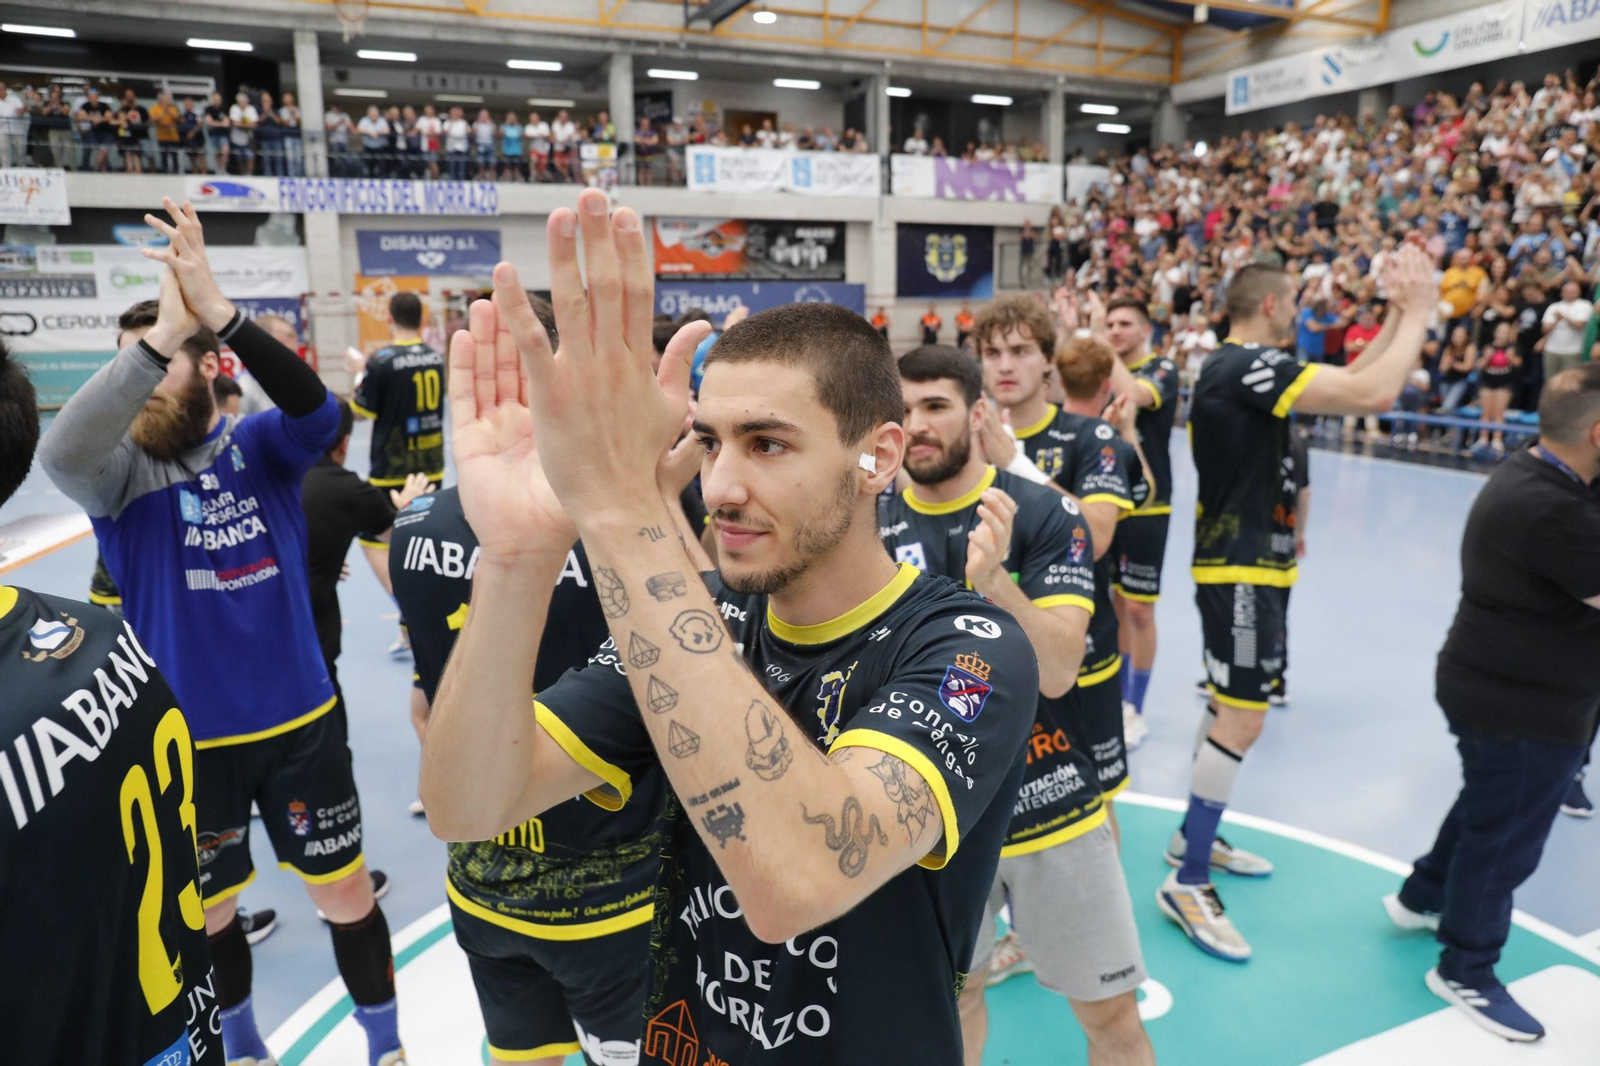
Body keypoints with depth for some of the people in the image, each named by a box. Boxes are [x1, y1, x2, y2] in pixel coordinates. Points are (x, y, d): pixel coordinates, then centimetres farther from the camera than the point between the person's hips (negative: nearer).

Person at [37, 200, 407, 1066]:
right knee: (208, 914, 20)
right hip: (187, 741, 1)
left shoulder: (261, 447, -6)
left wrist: (216, 308, -38)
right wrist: (161, 331, -37)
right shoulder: (122, 473, -8)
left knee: (346, 897, 12)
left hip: (300, 724, 0)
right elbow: (61, 455, -30)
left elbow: (316, 411, -27)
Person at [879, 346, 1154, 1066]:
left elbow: (1055, 673, -18)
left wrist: (993, 578, -34)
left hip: (1047, 804, -2)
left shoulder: (1046, 514, -11)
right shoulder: (875, 528, -4)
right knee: (953, 994, 21)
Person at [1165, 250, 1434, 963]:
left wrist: (1397, 314, 13)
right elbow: (1373, 395, -27)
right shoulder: (1247, 364, -18)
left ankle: (1194, 838, 30)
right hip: (1240, 571, -11)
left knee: (1232, 706, 18)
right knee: (1240, 719, -9)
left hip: (1249, 565, 11)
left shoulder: (1241, 368, 14)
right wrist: (1419, 310, -13)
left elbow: (1350, 382, 19)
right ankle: (1187, 883, -1)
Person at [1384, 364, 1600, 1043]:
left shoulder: (1528, 477, 3)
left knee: (1487, 810, 29)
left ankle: (1422, 897, 47)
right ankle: (1465, 972, 26)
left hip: (1499, 687, 10)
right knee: (1504, 840, 8)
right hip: (1524, 708, -10)